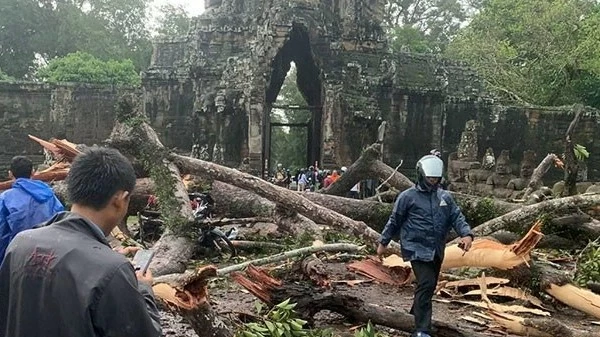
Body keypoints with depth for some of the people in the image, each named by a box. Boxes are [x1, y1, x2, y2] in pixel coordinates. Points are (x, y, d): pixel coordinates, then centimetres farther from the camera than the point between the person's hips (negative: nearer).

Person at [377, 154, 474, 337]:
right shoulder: (408, 196, -6)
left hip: (437, 250, 6)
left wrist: (467, 234, -17)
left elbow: (457, 217, 2)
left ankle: (418, 312, 44)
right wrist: (383, 242, 4)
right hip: (417, 249, -6)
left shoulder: (445, 197, 8)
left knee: (430, 285, 18)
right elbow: (394, 221, 0)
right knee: (426, 284, -17)